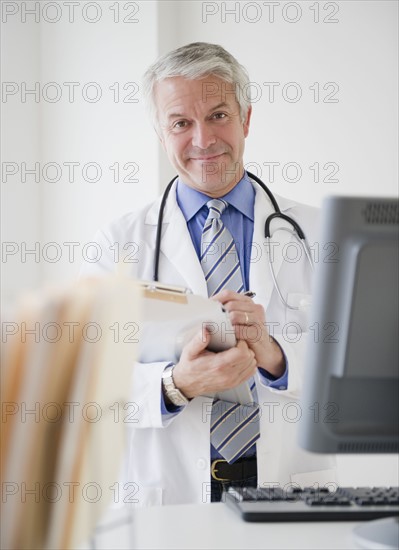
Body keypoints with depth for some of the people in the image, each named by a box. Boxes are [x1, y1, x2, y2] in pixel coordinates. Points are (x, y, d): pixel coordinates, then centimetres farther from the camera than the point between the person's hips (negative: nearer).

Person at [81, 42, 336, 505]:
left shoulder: (315, 235, 9)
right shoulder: (120, 244, 7)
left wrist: (275, 355, -19)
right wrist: (177, 384, -20)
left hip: (289, 496, 1)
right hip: (166, 500, -1)